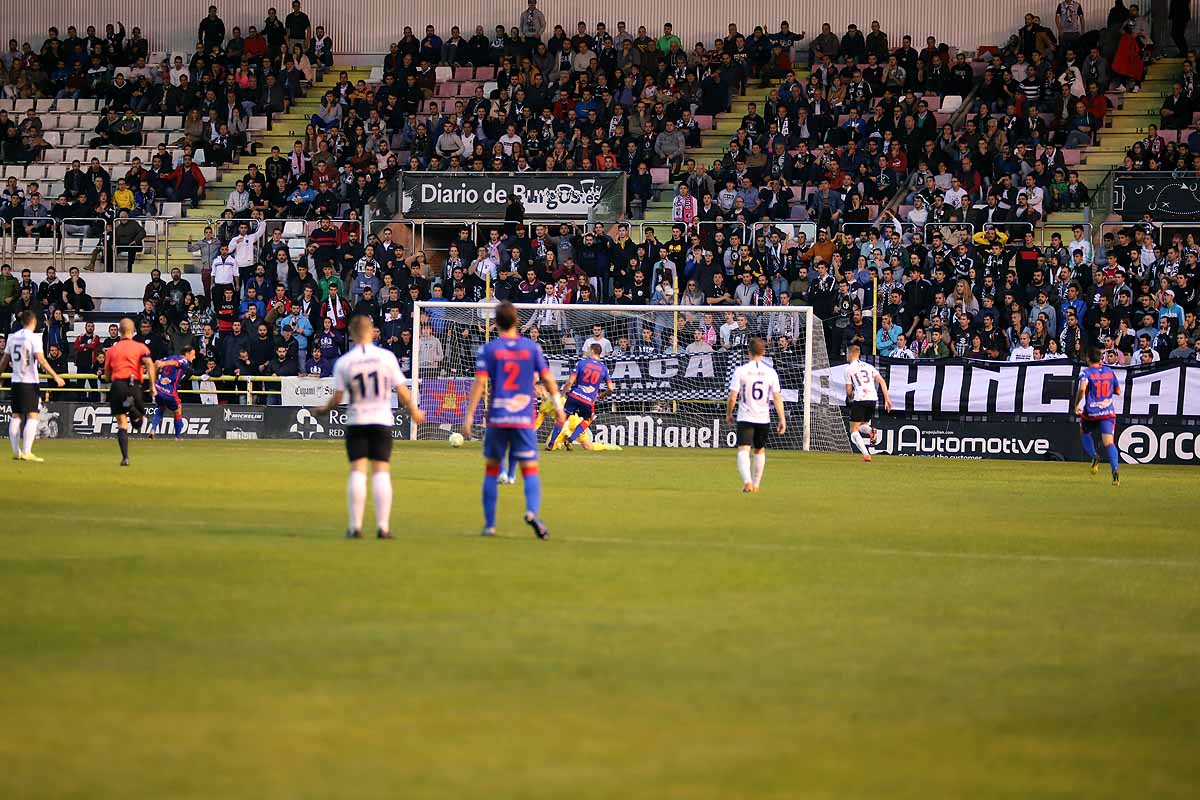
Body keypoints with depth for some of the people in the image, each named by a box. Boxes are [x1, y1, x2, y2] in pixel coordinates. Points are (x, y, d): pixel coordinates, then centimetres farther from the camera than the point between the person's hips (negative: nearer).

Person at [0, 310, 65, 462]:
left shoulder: (12, 337, 8)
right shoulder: (33, 338, -10)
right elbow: (40, 360, -18)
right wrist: (55, 376, -18)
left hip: (15, 381, 6)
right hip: (29, 381, -6)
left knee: (16, 416, 10)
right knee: (32, 416, -5)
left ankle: (16, 452, 12)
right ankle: (26, 452, -14)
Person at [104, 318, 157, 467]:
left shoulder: (111, 350, 14)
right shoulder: (141, 347, 7)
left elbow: (107, 376, 18)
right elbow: (150, 365, -10)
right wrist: (152, 386, -12)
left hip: (117, 386, 1)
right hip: (134, 386, -1)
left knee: (122, 424, 1)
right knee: (138, 419, 10)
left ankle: (125, 457, -14)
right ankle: (132, 406, -25)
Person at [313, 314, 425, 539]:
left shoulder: (343, 362, -3)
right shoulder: (386, 356, -4)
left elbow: (337, 398, -3)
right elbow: (401, 390, 0)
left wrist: (322, 410, 17)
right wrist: (413, 411, 16)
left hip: (356, 421, 0)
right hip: (382, 420, 0)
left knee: (357, 471, 1)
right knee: (382, 472, 1)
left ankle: (355, 526, -3)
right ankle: (383, 526, -3)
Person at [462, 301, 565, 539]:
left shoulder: (488, 349, -1)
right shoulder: (532, 347, 3)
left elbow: (479, 383, -8)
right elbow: (548, 378, 7)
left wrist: (469, 416, -8)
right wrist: (558, 406, 20)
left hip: (497, 420, 0)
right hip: (525, 419, 0)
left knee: (491, 469, 12)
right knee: (530, 469, -1)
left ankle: (489, 524, 12)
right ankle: (532, 511, -28)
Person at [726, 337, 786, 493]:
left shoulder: (741, 371, -7)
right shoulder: (771, 372, -2)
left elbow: (732, 397, -7)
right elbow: (777, 398, -3)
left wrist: (728, 414, 9)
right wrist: (782, 419, 1)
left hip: (745, 418, -3)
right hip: (764, 418, 3)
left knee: (743, 450, -7)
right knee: (760, 450, 20)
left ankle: (747, 481, -30)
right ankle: (756, 485, 26)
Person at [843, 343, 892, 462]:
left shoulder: (849, 369, 2)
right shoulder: (868, 366, 17)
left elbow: (849, 391, 2)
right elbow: (882, 381, 8)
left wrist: (850, 398, 24)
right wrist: (887, 399, 7)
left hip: (859, 399, -5)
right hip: (873, 398, 5)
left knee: (853, 431, 2)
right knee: (862, 424, 25)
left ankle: (866, 455, -15)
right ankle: (870, 430, -12)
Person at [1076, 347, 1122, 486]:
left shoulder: (1086, 373, -6)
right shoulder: (1109, 372, 9)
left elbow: (1082, 388, -25)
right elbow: (1118, 391, 17)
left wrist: (1076, 404, -11)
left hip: (1090, 412, -3)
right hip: (1108, 412, 3)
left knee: (1084, 433, 27)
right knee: (1108, 442, -6)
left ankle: (1094, 456, 3)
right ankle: (1115, 469, -28)